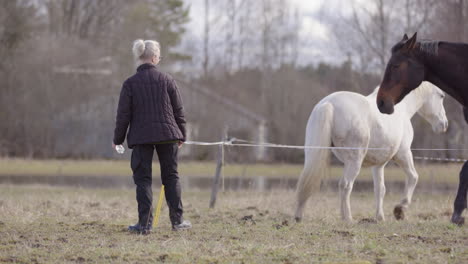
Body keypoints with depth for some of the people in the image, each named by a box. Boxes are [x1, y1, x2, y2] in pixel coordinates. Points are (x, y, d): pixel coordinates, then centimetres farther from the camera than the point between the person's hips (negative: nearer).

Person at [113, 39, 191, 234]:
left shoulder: (130, 84, -5)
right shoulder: (167, 80, 0)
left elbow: (123, 115, -3)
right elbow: (178, 111, 5)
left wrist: (117, 139, 9)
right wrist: (181, 136, 17)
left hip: (141, 137, -1)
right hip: (168, 134, 1)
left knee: (143, 179, 3)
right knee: (171, 176, 12)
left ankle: (145, 224, -3)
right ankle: (177, 220, 13)